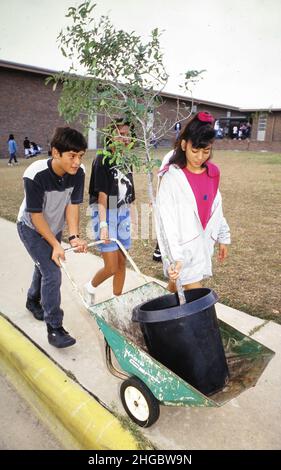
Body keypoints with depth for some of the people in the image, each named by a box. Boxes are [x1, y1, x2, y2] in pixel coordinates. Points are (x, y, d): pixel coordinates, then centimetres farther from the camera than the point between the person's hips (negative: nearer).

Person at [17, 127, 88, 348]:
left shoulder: (78, 172, -21)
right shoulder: (35, 175, -33)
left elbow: (73, 205, -17)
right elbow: (36, 215, -26)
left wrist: (74, 236, -30)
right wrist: (56, 245, -26)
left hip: (54, 227, 6)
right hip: (32, 228, -5)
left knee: (45, 266, 23)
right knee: (52, 273, -14)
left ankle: (33, 301, 52)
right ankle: (54, 329, 1)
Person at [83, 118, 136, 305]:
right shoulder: (103, 160, -13)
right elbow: (102, 195, -18)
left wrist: (130, 217, 15)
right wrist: (103, 225, -25)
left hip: (123, 215, 6)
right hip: (106, 214, -6)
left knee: (122, 262, 11)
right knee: (111, 267, -5)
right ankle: (90, 287, 26)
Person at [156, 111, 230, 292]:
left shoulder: (213, 172, 3)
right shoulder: (172, 176, -16)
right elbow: (166, 219, -21)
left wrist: (223, 237, 17)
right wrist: (173, 257, -28)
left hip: (203, 244, 5)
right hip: (183, 247, -5)